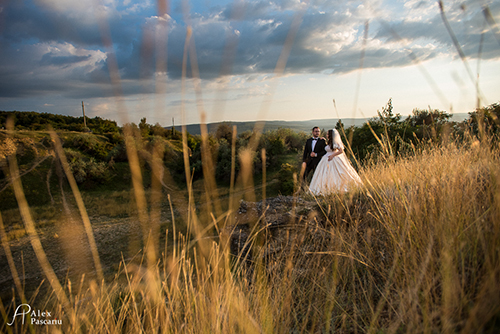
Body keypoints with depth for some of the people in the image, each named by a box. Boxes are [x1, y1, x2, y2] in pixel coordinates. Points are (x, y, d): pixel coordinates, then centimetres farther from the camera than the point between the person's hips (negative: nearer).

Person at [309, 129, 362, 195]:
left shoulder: (335, 142, -8)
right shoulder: (329, 143, 13)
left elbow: (341, 151, -10)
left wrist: (332, 155, -17)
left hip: (334, 160, -7)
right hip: (327, 161, 8)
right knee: (325, 176, 2)